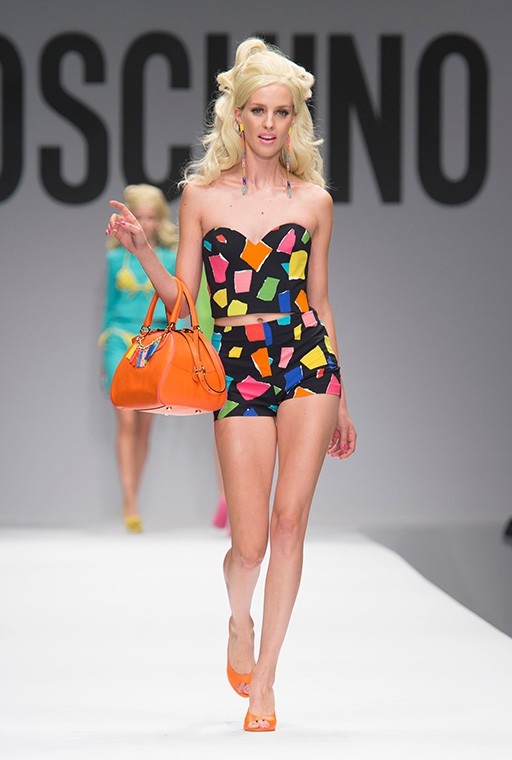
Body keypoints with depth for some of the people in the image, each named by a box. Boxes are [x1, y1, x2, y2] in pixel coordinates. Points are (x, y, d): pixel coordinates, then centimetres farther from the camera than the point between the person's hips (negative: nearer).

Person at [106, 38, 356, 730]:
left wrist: (340, 402, 18)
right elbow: (181, 297, 7)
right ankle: (240, 618, 32)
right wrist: (140, 249, -10)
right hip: (238, 370, -1)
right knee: (250, 545, -5)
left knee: (290, 520, -9)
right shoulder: (202, 194, 6)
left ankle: (262, 682, 0)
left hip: (308, 360, 1)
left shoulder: (313, 200, 9)